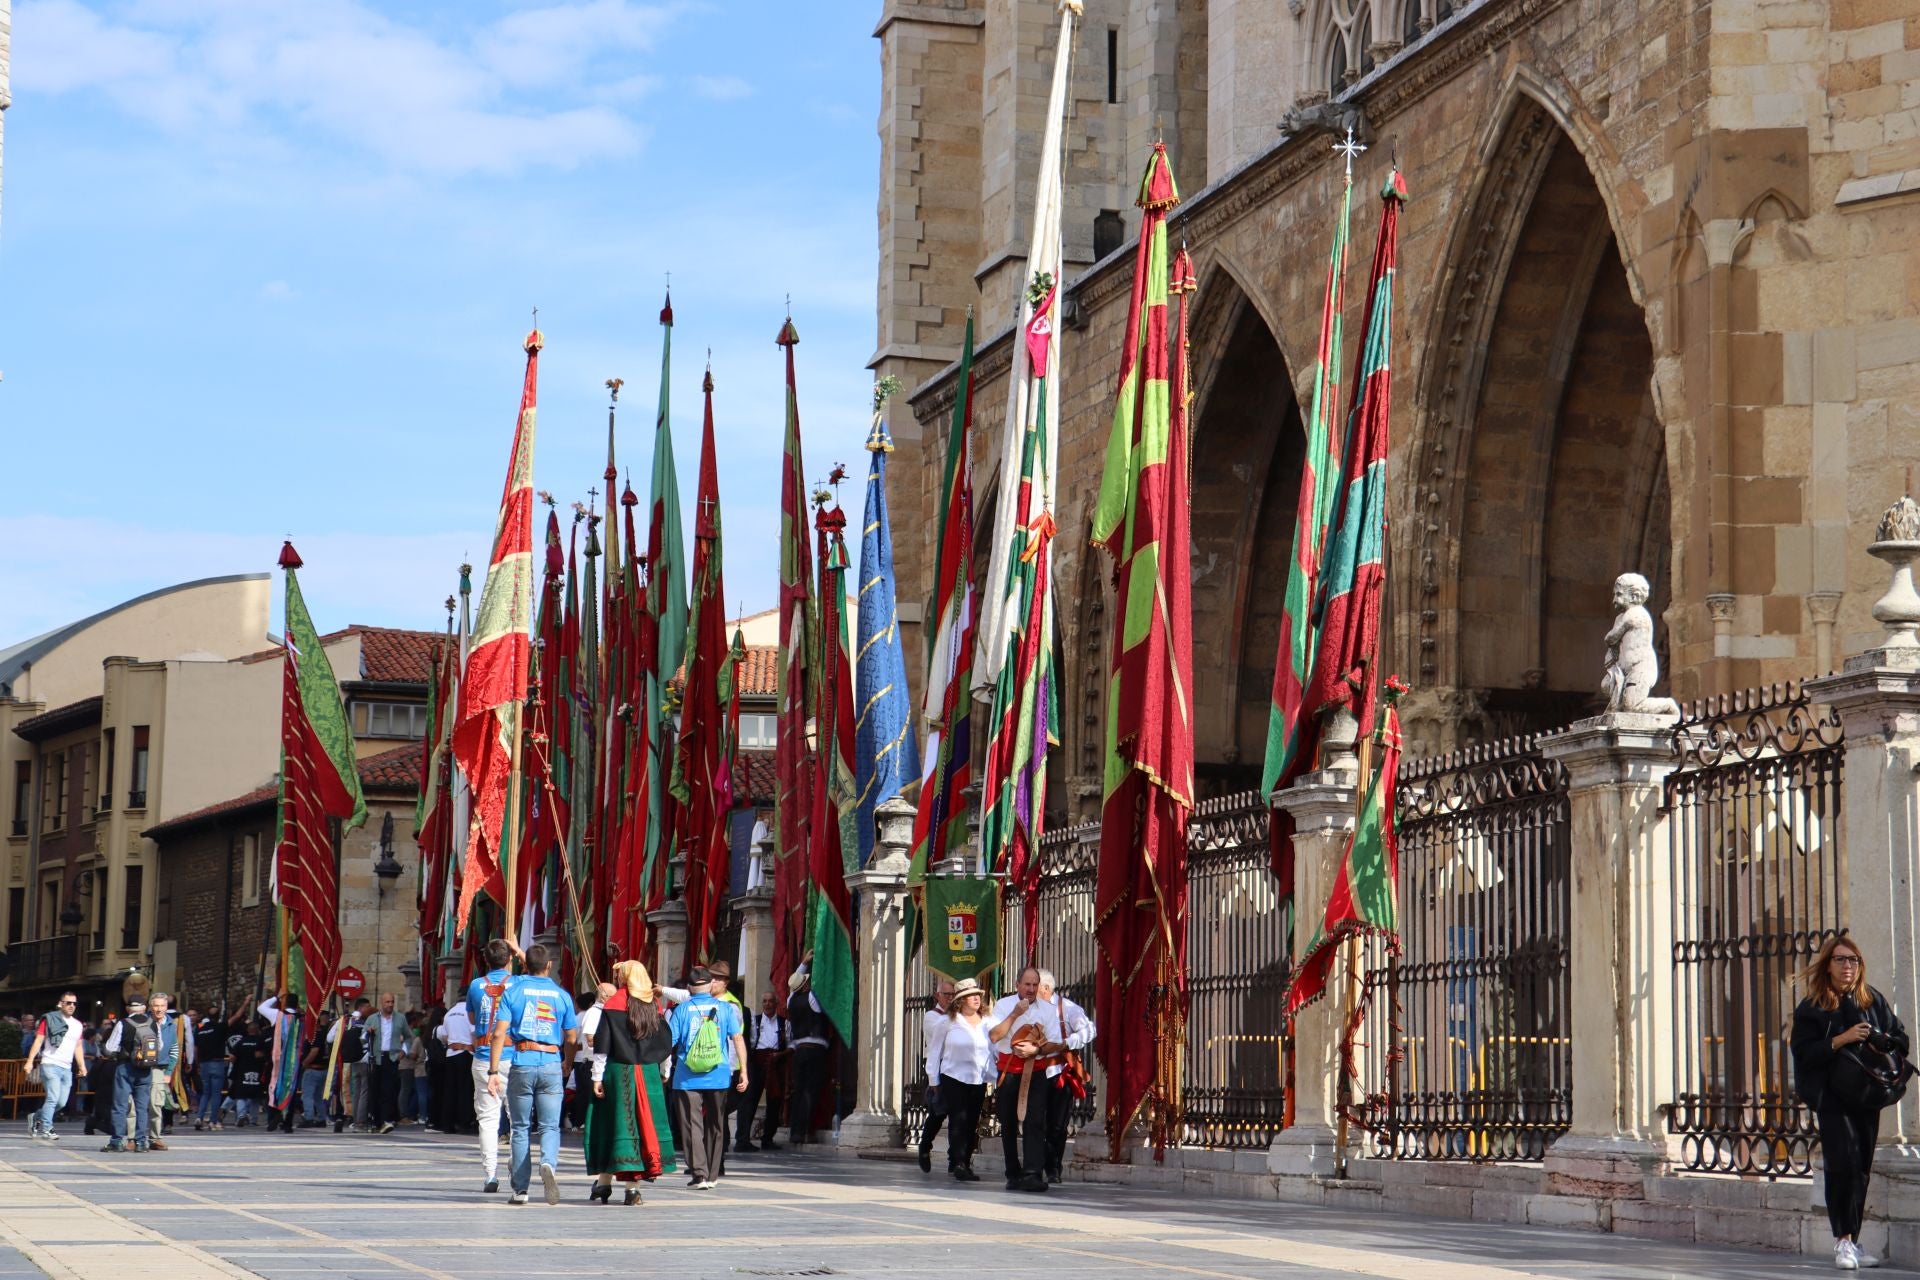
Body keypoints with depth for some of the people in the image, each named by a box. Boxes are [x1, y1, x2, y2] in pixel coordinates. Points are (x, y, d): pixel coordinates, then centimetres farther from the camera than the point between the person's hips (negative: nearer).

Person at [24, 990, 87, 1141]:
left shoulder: (77, 1025, 16)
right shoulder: (49, 1019, 0)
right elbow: (38, 1041, -4)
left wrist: (82, 1066, 11)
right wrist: (30, 1061, -12)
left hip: (67, 1068, 6)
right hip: (50, 1065, -6)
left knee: (61, 1102, 4)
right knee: (53, 1098, -17)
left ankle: (36, 1118, 24)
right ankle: (46, 1129, -10)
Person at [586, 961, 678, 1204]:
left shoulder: (612, 1005, -6)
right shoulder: (655, 1006, 6)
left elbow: (602, 1045, -8)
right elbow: (666, 1043, 9)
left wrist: (597, 1077, -4)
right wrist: (663, 1072, 19)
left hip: (618, 1073, -3)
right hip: (649, 1074, 3)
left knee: (610, 1124, 6)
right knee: (645, 1124, 4)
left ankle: (604, 1181, 11)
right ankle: (633, 1186, 1)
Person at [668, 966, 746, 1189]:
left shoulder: (682, 1009, 0)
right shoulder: (725, 1008, 3)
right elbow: (738, 1038, -2)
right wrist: (743, 1071, 0)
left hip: (687, 1078, -2)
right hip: (718, 1077, 2)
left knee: (692, 1126, 0)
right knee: (715, 1126, 14)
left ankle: (699, 1174, -10)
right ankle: (713, 1175, 18)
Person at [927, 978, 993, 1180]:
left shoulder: (986, 1023, 6)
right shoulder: (948, 1022, 0)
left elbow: (992, 1051, 10)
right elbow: (935, 1051, 6)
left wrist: (991, 1079, 4)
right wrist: (934, 1080, 4)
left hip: (978, 1081, 3)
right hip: (953, 1078, -3)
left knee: (972, 1123, 4)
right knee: (958, 1120, -11)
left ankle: (964, 1162, 16)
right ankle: (958, 1164, -12)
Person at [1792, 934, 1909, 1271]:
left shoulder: (1874, 1001, 11)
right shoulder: (1811, 1008, -1)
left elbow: (1901, 1038, 16)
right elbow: (1804, 1053, -9)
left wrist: (1881, 1042, -6)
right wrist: (1840, 1040, -19)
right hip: (1832, 1099, -4)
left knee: (1862, 1169, 7)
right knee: (1844, 1164, -17)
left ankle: (1851, 1242, 16)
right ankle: (1843, 1240, -13)